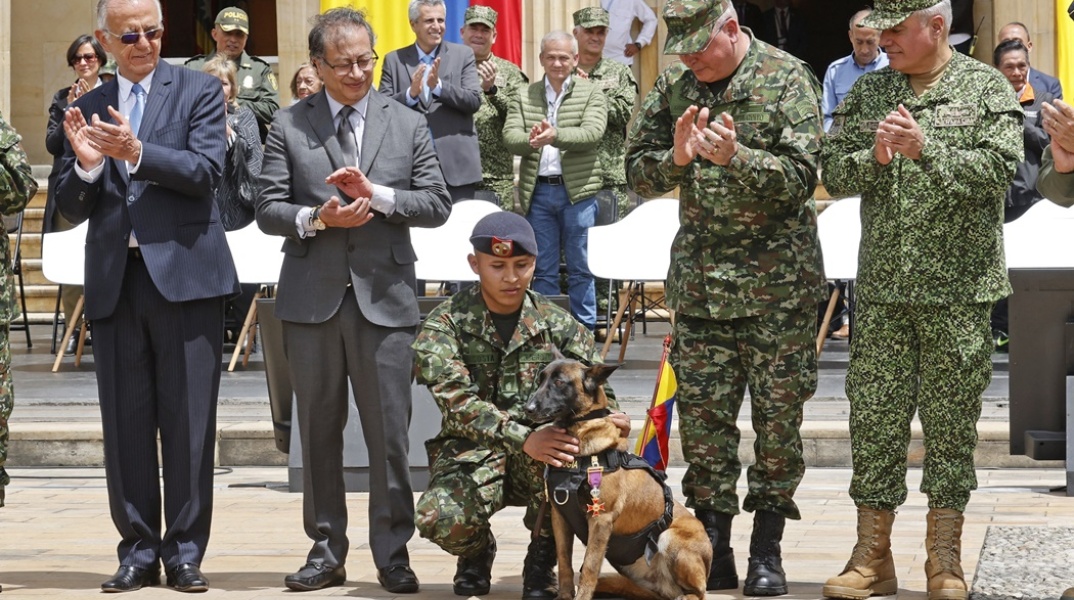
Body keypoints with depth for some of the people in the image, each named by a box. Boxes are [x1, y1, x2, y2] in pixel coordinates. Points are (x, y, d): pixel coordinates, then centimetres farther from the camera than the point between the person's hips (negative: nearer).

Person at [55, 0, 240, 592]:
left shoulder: (198, 91, 3)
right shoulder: (88, 108, 13)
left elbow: (206, 170, -11)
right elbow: (71, 208, 9)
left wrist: (136, 153, -23)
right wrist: (84, 164, -11)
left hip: (184, 275, -3)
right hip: (114, 280, 3)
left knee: (188, 420, -1)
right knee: (125, 422, 5)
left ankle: (185, 550, 5)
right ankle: (138, 549, 12)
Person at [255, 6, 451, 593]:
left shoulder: (409, 125, 8)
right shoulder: (289, 125, 5)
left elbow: (437, 204, 2)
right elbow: (268, 209, 2)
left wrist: (376, 194, -12)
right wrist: (317, 219, -16)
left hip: (384, 298, 0)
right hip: (312, 298, 1)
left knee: (389, 433, 0)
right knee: (319, 430, 8)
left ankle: (393, 555, 9)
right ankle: (326, 550, 17)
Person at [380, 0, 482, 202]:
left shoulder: (463, 55, 8)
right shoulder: (394, 60, 10)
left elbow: (474, 101, -2)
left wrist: (438, 86, -16)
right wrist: (411, 94, -15)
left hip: (456, 164, 0)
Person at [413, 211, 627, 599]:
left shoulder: (556, 325, 3)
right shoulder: (445, 325, -5)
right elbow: (457, 402, -19)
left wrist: (610, 418, -23)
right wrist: (522, 438, -35)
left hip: (538, 464, 1)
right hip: (473, 454, -1)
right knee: (439, 520, -33)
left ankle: (542, 560, -8)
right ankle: (477, 551, 8)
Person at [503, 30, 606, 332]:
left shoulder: (592, 94, 3)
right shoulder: (524, 96, 11)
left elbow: (592, 133, -13)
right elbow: (509, 136, -1)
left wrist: (555, 135, -31)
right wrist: (530, 140, -25)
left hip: (577, 191, -2)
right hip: (538, 191, 2)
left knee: (580, 268, 3)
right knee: (543, 269, 7)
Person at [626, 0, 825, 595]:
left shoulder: (788, 78, -6)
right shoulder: (674, 86, 6)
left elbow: (800, 177, -12)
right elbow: (636, 170, 9)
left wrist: (737, 157, -28)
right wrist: (676, 158, -12)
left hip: (778, 281, -4)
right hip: (699, 278, 4)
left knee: (778, 413, 0)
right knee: (701, 414, 2)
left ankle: (767, 550, 8)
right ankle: (712, 551, 9)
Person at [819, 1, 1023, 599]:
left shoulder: (986, 87, 0)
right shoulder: (869, 91, 11)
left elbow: (1000, 168, -11)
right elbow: (834, 170, 8)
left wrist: (925, 151, -21)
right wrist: (874, 156, -12)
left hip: (958, 287, -3)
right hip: (882, 287, 3)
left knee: (951, 421, 2)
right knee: (874, 417, 3)